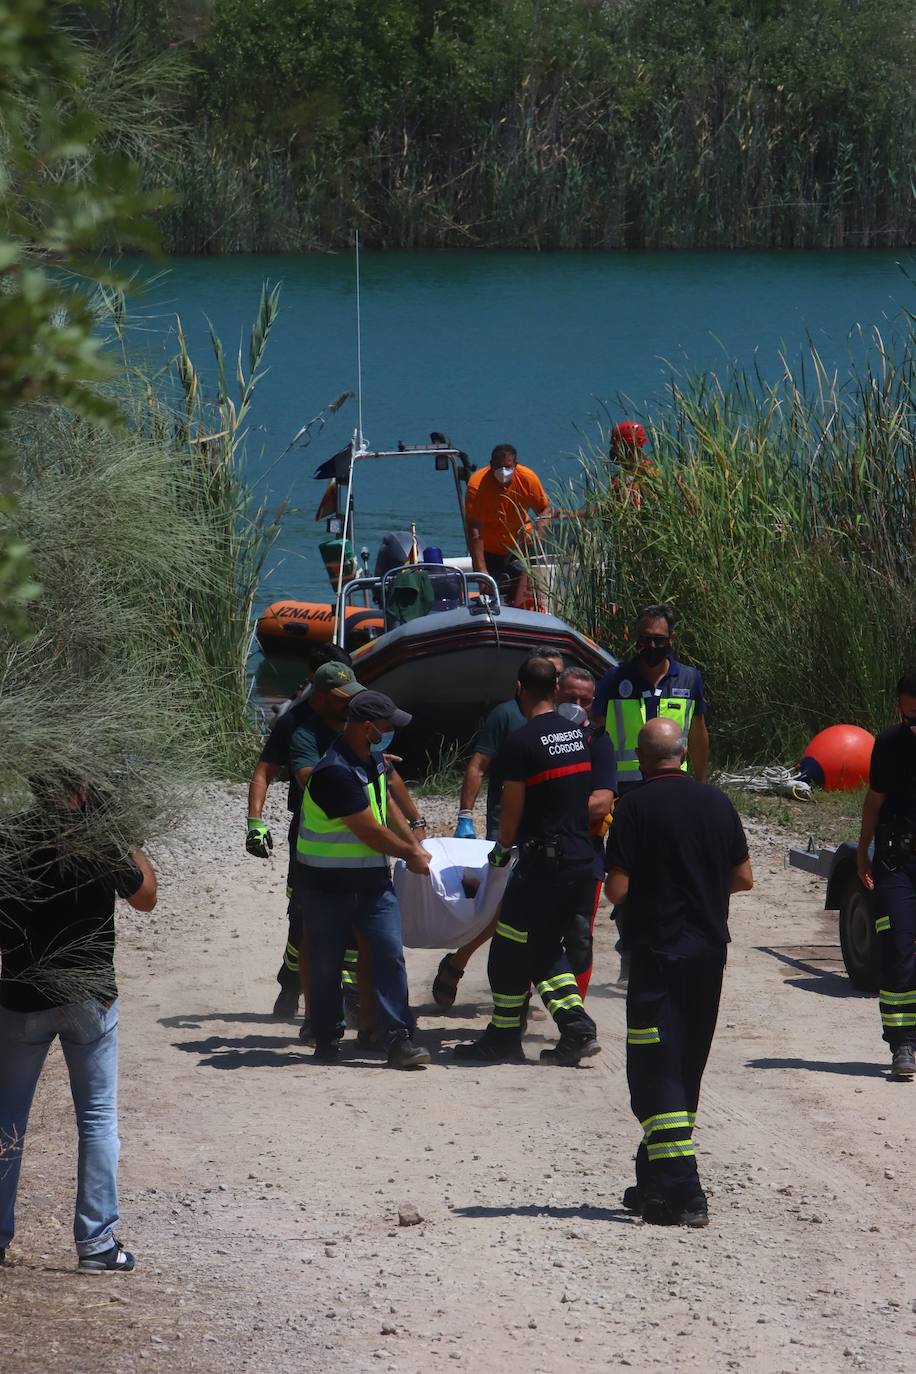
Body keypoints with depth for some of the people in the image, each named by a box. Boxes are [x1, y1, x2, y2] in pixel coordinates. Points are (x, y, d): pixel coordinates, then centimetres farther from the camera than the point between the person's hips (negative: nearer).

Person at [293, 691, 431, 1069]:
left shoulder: (373, 759, 6)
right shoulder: (335, 772, -24)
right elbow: (370, 831, -20)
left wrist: (415, 845, 18)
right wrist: (410, 854, -5)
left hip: (372, 880, 7)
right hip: (327, 884, -7)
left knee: (390, 955, -5)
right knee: (326, 965, 5)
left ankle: (398, 1040, -6)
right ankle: (327, 1041, 19)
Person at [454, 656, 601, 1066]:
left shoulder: (521, 741, -13)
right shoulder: (578, 734, 9)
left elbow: (513, 808, -9)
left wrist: (502, 847, 10)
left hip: (544, 861, -7)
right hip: (583, 858, 7)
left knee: (510, 950, 5)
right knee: (545, 947, 17)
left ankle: (504, 1037, 12)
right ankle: (576, 1027, 5)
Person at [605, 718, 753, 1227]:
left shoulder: (635, 807, -12)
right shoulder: (716, 801, 3)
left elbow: (617, 889, -15)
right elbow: (744, 878, 6)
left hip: (659, 953, -6)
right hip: (710, 951, 6)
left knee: (656, 1072, -4)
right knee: (687, 1069, 15)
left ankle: (682, 1193, -15)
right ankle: (654, 1183, 24)